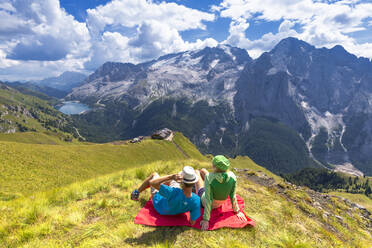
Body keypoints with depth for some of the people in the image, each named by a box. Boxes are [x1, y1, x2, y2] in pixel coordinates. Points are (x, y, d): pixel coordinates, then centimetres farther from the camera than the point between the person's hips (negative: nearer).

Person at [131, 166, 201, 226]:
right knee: (173, 180, 26)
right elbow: (192, 222, -28)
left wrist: (171, 176, -51)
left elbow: (151, 182, -43)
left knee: (154, 174, 14)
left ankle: (137, 192, 37)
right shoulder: (196, 200, -41)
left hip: (160, 204, -3)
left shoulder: (173, 192, -50)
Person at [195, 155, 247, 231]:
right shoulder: (232, 176, -29)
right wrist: (237, 211, -3)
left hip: (204, 201, -3)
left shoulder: (209, 177, -42)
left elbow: (208, 200, -37)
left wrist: (206, 219, -27)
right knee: (202, 170, 21)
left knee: (196, 172, 20)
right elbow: (233, 195, -19)